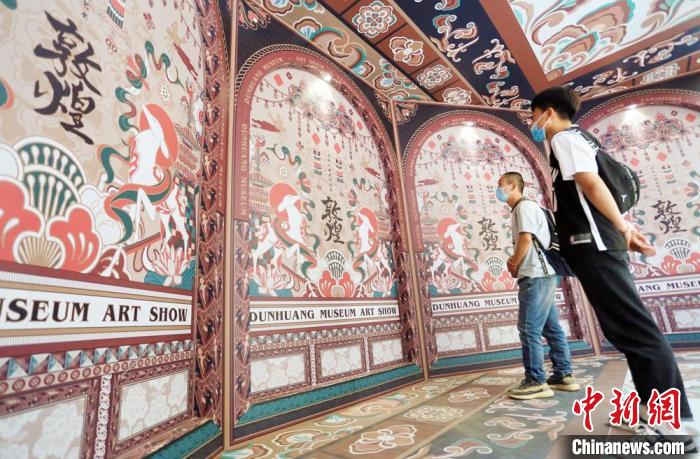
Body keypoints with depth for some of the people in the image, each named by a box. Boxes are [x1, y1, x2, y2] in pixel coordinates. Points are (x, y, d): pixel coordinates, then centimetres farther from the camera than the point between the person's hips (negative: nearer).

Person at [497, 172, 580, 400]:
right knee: (551, 327, 13)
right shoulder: (520, 209, 21)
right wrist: (515, 261, 6)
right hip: (541, 275, 10)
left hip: (536, 276, -10)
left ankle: (536, 382, -1)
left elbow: (526, 239, -20)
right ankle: (563, 375, 20)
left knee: (529, 328, -7)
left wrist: (514, 265, -7)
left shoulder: (524, 206, -9)